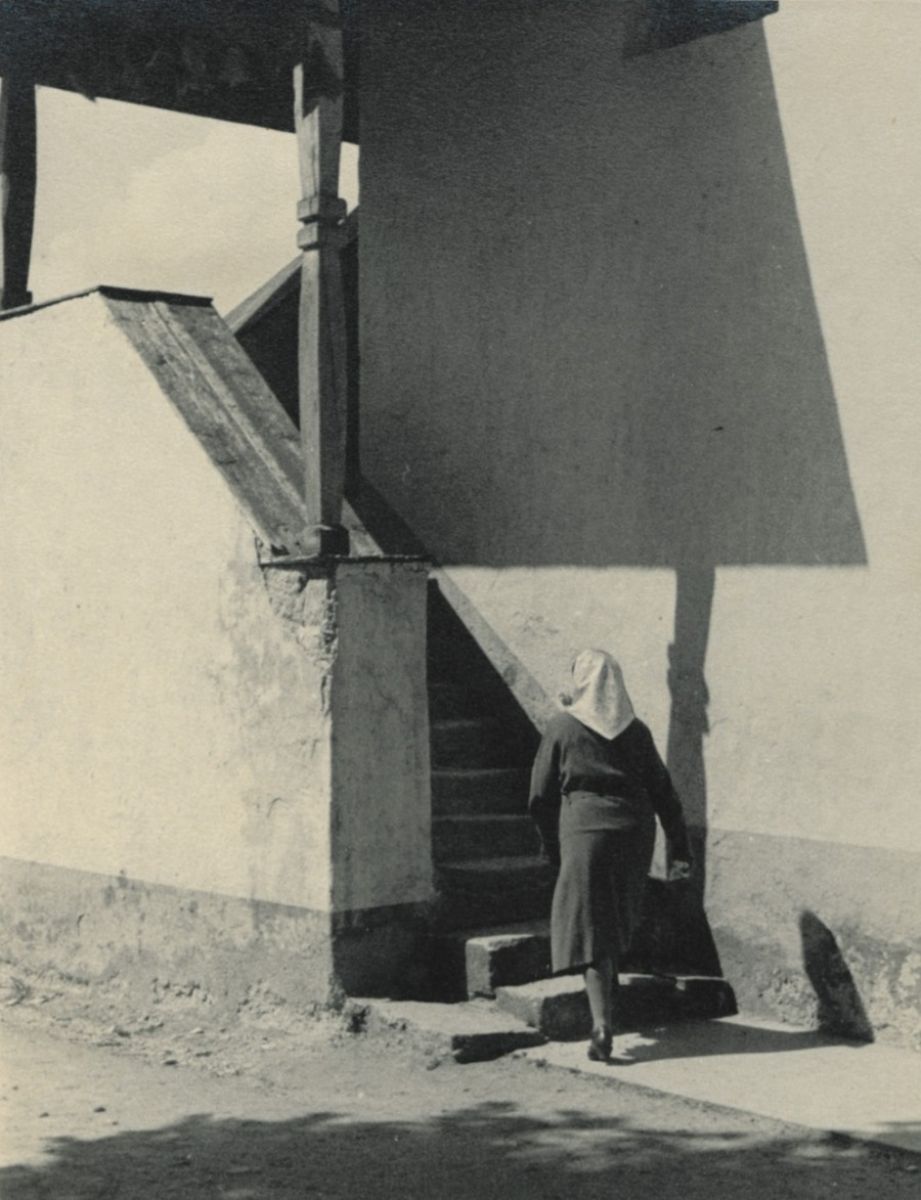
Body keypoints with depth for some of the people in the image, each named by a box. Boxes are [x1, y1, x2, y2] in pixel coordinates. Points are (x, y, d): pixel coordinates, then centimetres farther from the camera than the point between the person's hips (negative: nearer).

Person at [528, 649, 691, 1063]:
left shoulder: (562, 728, 0)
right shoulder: (636, 731, 8)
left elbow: (541, 798, 2)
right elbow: (663, 791, 6)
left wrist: (551, 846, 15)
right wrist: (679, 849, 9)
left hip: (584, 828, -4)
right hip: (634, 830, 4)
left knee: (588, 928, -3)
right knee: (618, 920, 21)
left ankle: (602, 1025, -14)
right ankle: (606, 998, 36)